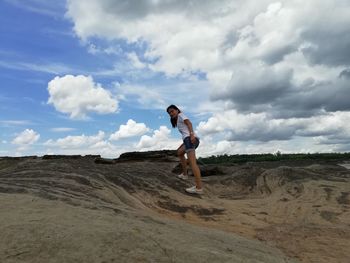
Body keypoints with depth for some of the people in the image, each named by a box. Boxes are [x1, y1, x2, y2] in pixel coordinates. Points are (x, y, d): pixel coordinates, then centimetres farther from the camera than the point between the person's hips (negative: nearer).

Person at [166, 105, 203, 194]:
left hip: (189, 139, -10)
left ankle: (199, 188, -28)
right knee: (180, 152, 33)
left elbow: (189, 122, -9)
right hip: (192, 140, 10)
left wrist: (192, 134, -25)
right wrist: (182, 146, 22)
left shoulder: (181, 115, 10)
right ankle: (185, 174, 30)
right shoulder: (179, 121, 35)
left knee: (192, 162, -20)